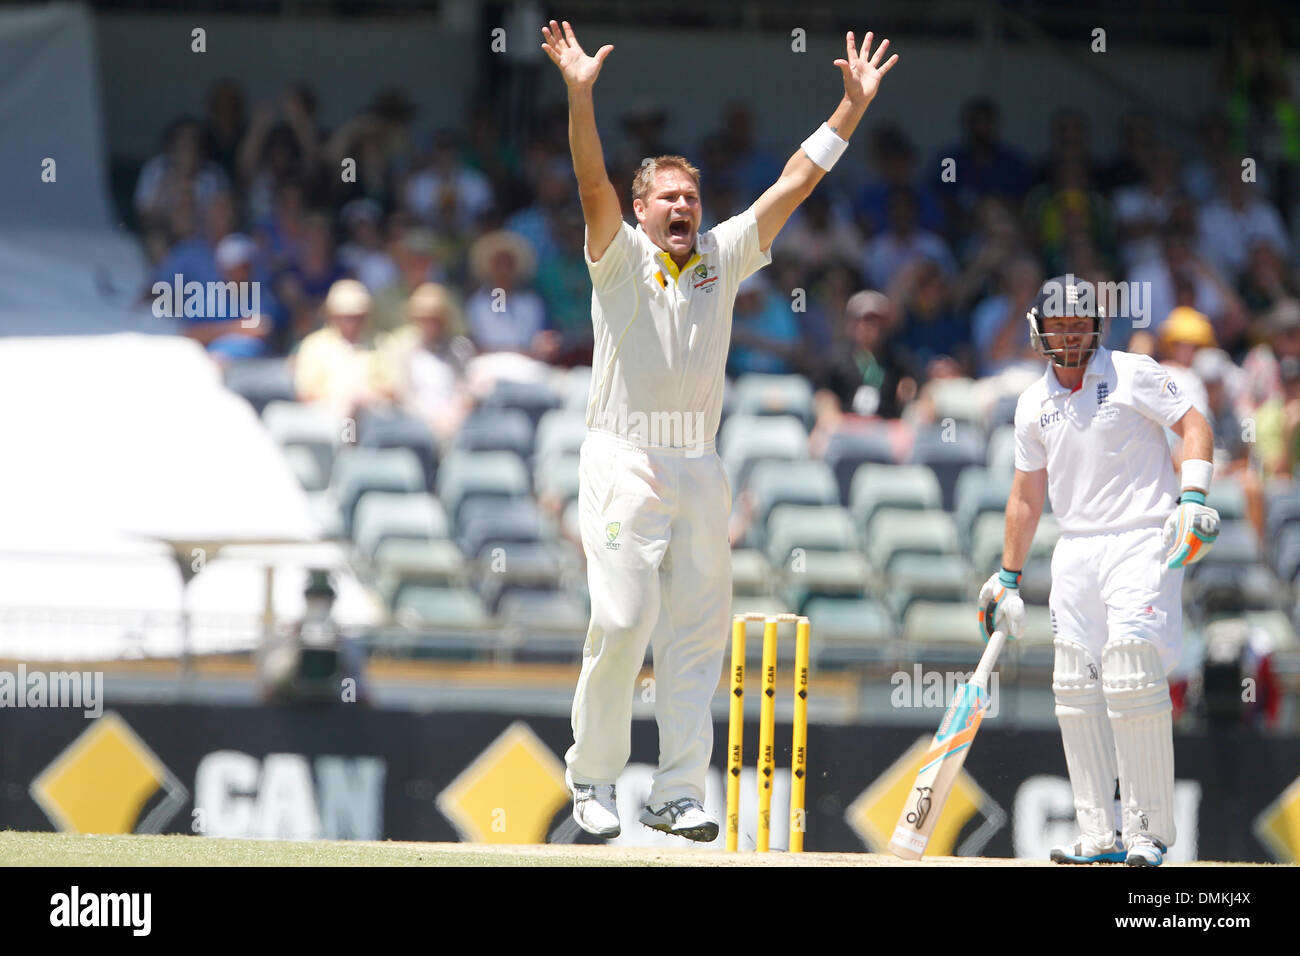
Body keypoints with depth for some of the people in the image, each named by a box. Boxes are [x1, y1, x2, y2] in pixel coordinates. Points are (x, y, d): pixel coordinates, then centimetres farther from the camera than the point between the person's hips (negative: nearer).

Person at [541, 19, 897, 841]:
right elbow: (593, 185, -15)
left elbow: (796, 181, 12)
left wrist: (854, 107, 6)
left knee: (698, 633, 0)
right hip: (625, 464, -4)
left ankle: (679, 793, 1)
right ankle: (593, 777, 3)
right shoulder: (622, 258, 2)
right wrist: (580, 96, -29)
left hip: (701, 471, 5)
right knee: (623, 621, -11)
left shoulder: (723, 258, 13)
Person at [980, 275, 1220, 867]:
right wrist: (1008, 578, 21)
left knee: (1132, 679, -16)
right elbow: (1026, 495, 20)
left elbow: (1193, 425, -4)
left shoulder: (1132, 374, -2)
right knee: (1075, 690, 1)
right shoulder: (1034, 404, 13)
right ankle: (1099, 835, 5)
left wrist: (1194, 498, -19)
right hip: (1076, 548, 6)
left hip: (1142, 540, -6)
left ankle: (1148, 832, -12)